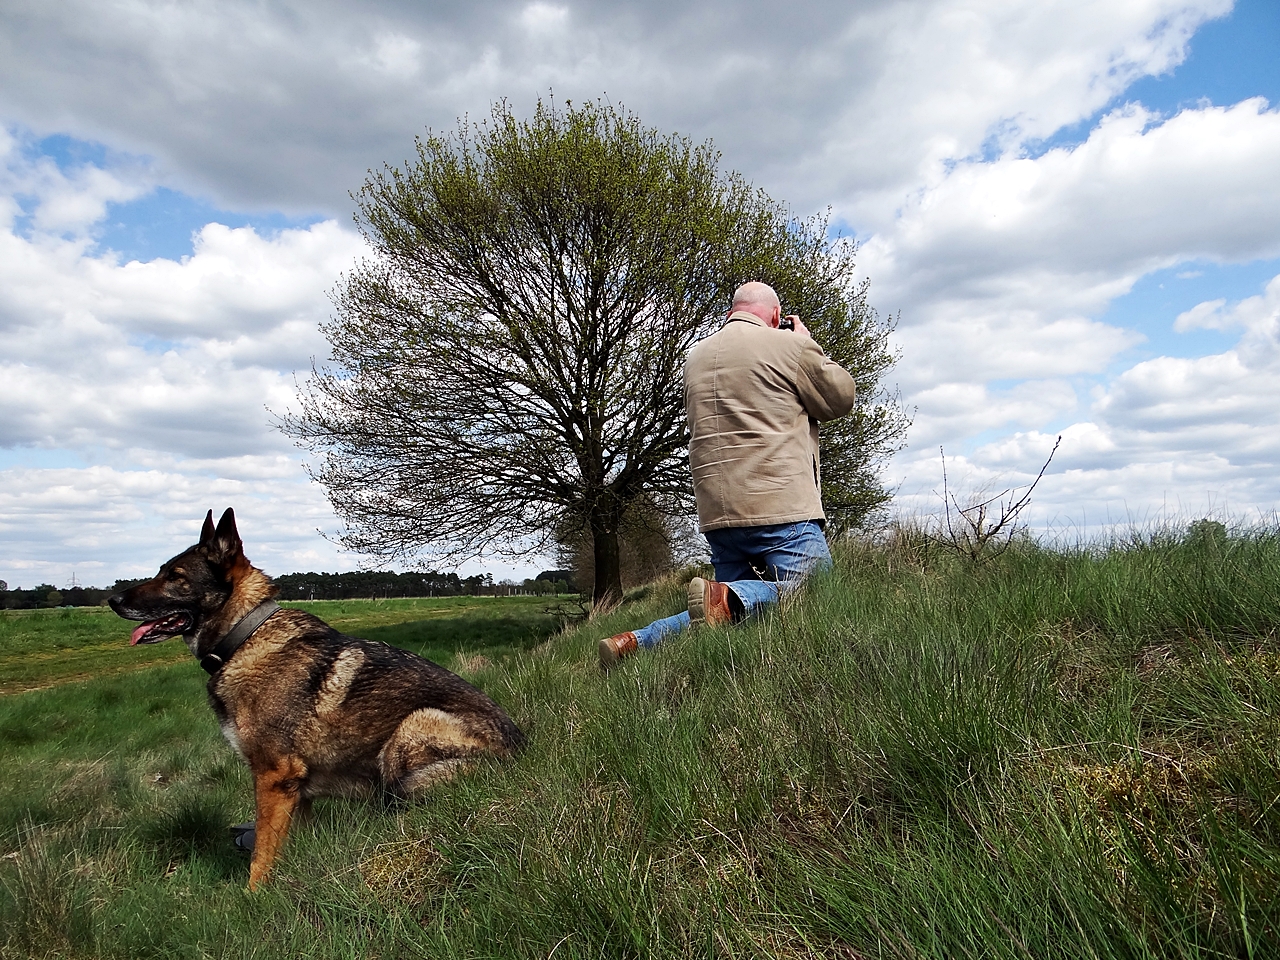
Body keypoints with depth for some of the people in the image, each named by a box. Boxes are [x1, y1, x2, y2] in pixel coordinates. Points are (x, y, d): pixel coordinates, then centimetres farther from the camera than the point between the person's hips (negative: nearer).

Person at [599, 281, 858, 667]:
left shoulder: (695, 357, 17)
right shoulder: (788, 345, -2)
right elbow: (841, 397, 8)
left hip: (718, 515, 7)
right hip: (780, 508, -7)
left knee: (735, 608, 13)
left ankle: (636, 641, -2)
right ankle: (727, 597, -31)